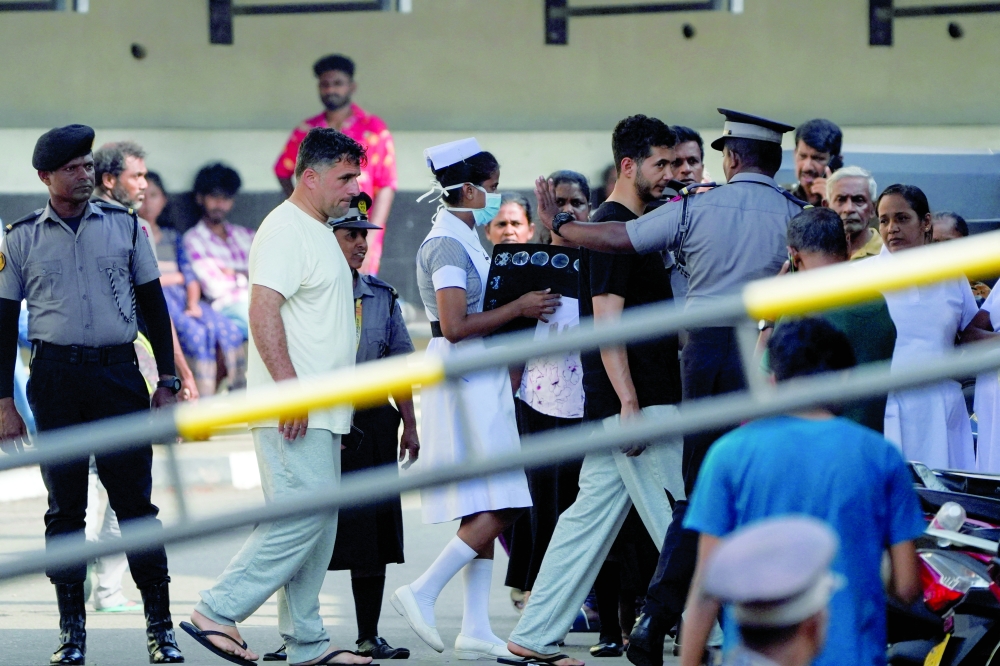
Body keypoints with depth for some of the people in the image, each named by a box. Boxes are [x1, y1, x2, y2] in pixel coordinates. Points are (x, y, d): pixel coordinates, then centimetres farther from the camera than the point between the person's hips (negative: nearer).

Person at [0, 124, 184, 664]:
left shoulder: (123, 225, 7)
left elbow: (153, 305, 11)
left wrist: (167, 381, 6)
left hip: (119, 373, 0)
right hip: (55, 376, 0)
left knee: (135, 501, -3)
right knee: (65, 507, 3)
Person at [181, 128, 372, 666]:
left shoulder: (319, 233, 20)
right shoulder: (285, 230, -12)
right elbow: (263, 310, -21)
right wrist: (289, 388, -26)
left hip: (319, 413, 10)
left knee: (317, 523, 9)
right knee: (302, 515, -15)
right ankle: (218, 611, -10)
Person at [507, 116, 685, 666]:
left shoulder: (635, 226, 18)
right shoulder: (614, 229, -12)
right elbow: (607, 321, -19)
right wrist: (629, 403, -24)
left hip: (638, 403, 10)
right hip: (636, 402, -10)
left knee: (591, 516, 10)